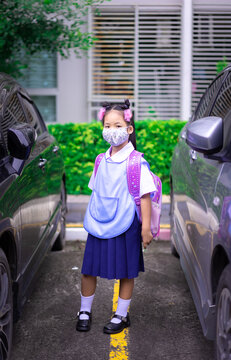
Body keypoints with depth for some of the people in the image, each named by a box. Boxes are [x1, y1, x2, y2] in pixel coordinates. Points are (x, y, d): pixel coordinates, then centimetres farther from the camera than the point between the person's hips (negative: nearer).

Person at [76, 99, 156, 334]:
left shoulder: (136, 162, -11)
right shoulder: (102, 160, 7)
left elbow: (144, 196, -11)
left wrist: (146, 228, -12)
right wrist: (91, 218, 16)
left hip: (125, 226, -5)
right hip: (98, 225, 5)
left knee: (126, 273, 6)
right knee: (88, 270, 9)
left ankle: (121, 316, 22)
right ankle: (84, 312, 26)